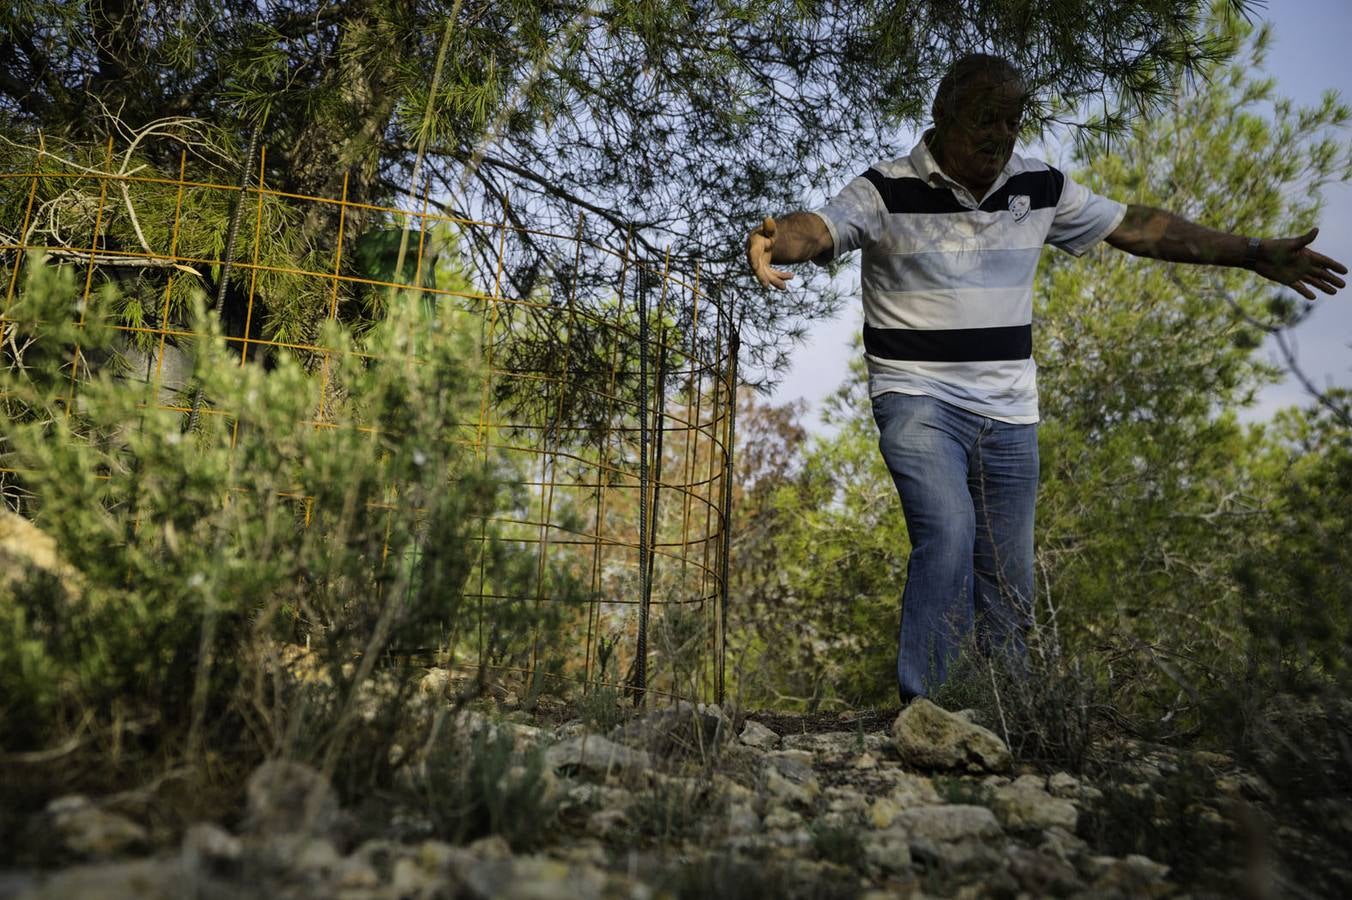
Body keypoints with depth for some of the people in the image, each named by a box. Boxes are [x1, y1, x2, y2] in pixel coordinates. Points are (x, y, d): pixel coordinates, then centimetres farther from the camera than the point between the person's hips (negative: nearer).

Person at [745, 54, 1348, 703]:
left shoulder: (1040, 188, 8)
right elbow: (819, 229, -22)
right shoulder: (887, 191, -6)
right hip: (918, 401, -5)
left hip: (1010, 415, 5)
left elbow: (1136, 227, 15)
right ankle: (921, 709, -17)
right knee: (949, 535, -27)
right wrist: (774, 241, -47)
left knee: (1008, 581, 7)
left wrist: (1255, 254, 17)